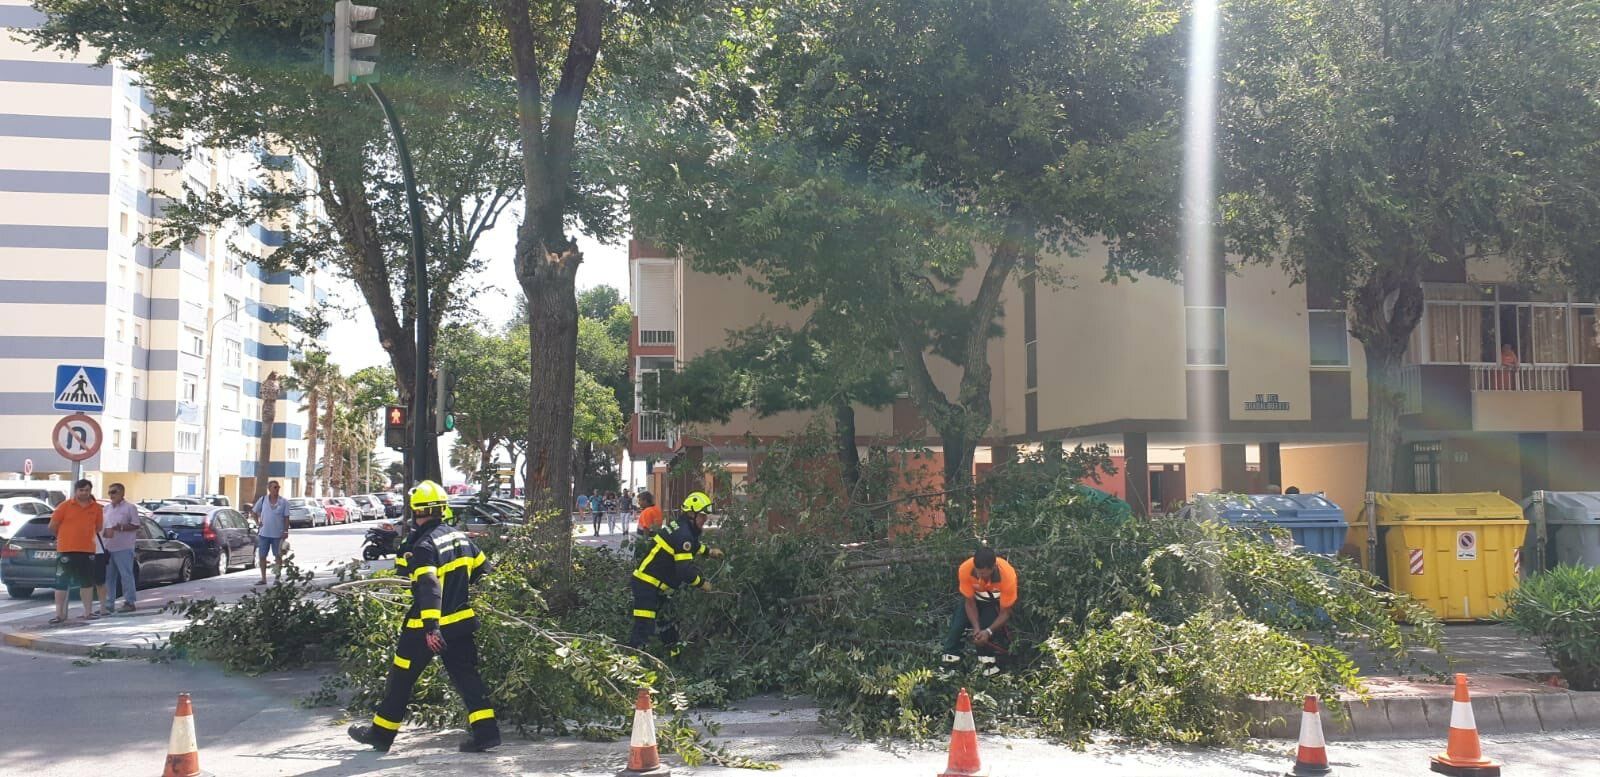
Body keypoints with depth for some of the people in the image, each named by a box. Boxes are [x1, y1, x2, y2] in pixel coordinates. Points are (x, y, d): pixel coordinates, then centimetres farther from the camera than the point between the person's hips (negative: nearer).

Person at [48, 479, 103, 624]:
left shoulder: (96, 508, 5)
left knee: (87, 582, 8)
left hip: (87, 550, 3)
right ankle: (60, 614, 5)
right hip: (66, 550, -3)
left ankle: (88, 612, 15)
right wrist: (65, 536, 10)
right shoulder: (65, 506, -4)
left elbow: (98, 527, 15)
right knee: (62, 583, 1)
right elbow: (52, 526, 0)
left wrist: (83, 535, 11)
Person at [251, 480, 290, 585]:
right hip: (264, 533, 2)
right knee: (262, 556, 5)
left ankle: (278, 576, 16)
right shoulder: (263, 500, 2)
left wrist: (286, 531, -8)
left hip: (278, 534, -2)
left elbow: (286, 518, -2)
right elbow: (253, 512, 13)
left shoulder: (284, 502, -3)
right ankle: (263, 579, 13)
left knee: (278, 556, 4)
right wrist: (258, 522, 1)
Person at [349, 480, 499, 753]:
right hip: (461, 622, 6)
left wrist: (430, 627, -33)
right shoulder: (461, 538, 4)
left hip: (427, 627, -6)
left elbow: (429, 588, -29)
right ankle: (485, 730, -1)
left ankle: (381, 732, 22)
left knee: (401, 678, 9)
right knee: (466, 676, 9)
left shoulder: (424, 546, -18)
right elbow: (483, 571, 15)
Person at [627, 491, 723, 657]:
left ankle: (673, 657, 38)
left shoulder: (678, 526, 10)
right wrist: (701, 583, -10)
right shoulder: (683, 534, -21)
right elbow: (685, 570, -25)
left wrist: (709, 551, 28)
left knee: (666, 624, 24)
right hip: (647, 586, -11)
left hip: (654, 586, 11)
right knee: (643, 629, -16)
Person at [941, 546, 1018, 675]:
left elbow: (1005, 612, -27)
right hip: (975, 597, 2)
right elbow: (969, 601, -20)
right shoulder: (965, 570, -35)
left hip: (998, 600, -2)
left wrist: (988, 631, -41)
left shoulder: (1008, 576, -40)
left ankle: (987, 660, -13)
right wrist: (976, 627, -33)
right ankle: (950, 657, -5)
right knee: (957, 624, -16)